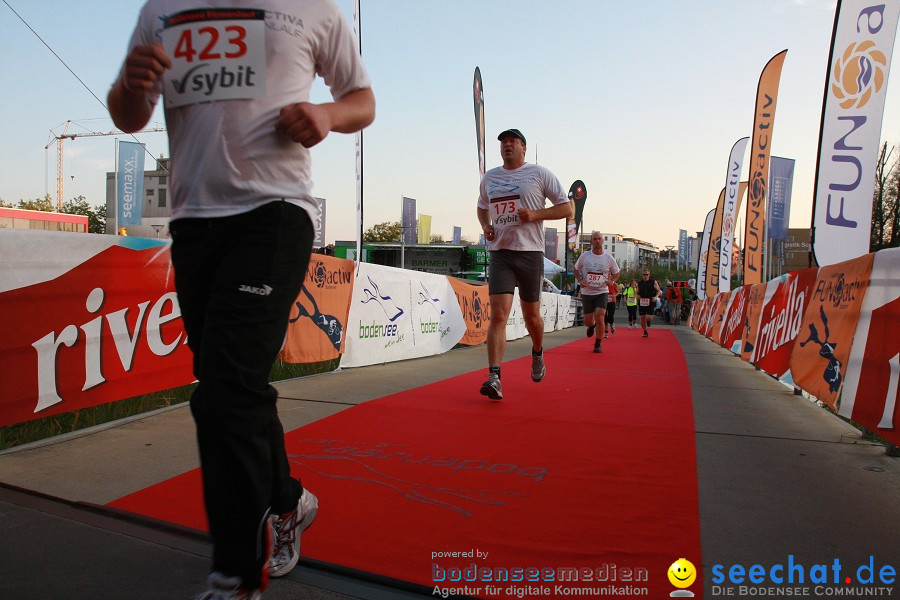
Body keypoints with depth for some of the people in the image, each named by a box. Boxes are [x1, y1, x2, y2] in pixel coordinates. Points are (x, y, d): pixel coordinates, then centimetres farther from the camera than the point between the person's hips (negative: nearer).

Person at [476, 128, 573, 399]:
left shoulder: (540, 173, 2)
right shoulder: (489, 177, 14)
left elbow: (567, 208, 2)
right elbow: (482, 207, 31)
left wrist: (535, 214, -13)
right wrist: (485, 226, 9)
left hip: (530, 252, -2)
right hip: (500, 253, 2)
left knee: (531, 316, 9)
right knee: (498, 314, -14)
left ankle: (537, 353, 41)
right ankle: (494, 377, -17)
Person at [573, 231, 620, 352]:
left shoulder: (609, 258, -3)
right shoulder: (584, 256, -3)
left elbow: (616, 273, 12)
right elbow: (576, 269, 12)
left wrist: (612, 281, -9)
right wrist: (580, 281, -5)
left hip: (602, 292, -1)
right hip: (587, 292, 1)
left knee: (600, 317, -18)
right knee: (588, 321, 5)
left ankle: (598, 344, 0)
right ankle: (592, 326, 45)